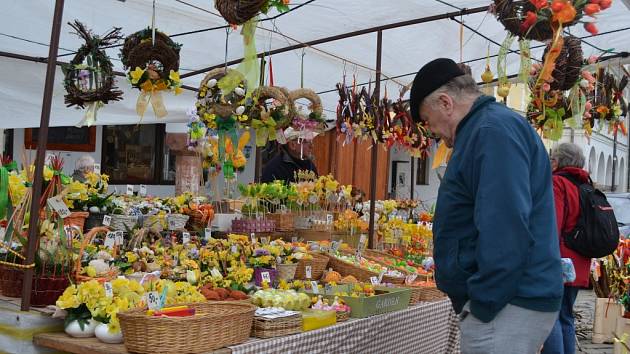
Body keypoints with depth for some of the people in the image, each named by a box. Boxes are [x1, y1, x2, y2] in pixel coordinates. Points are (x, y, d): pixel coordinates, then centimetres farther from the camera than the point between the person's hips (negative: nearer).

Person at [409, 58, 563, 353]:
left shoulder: (493, 129, -16)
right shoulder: (490, 126, 17)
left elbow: (505, 230, -26)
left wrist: (483, 305, -19)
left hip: (506, 305, -10)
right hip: (512, 299, 10)